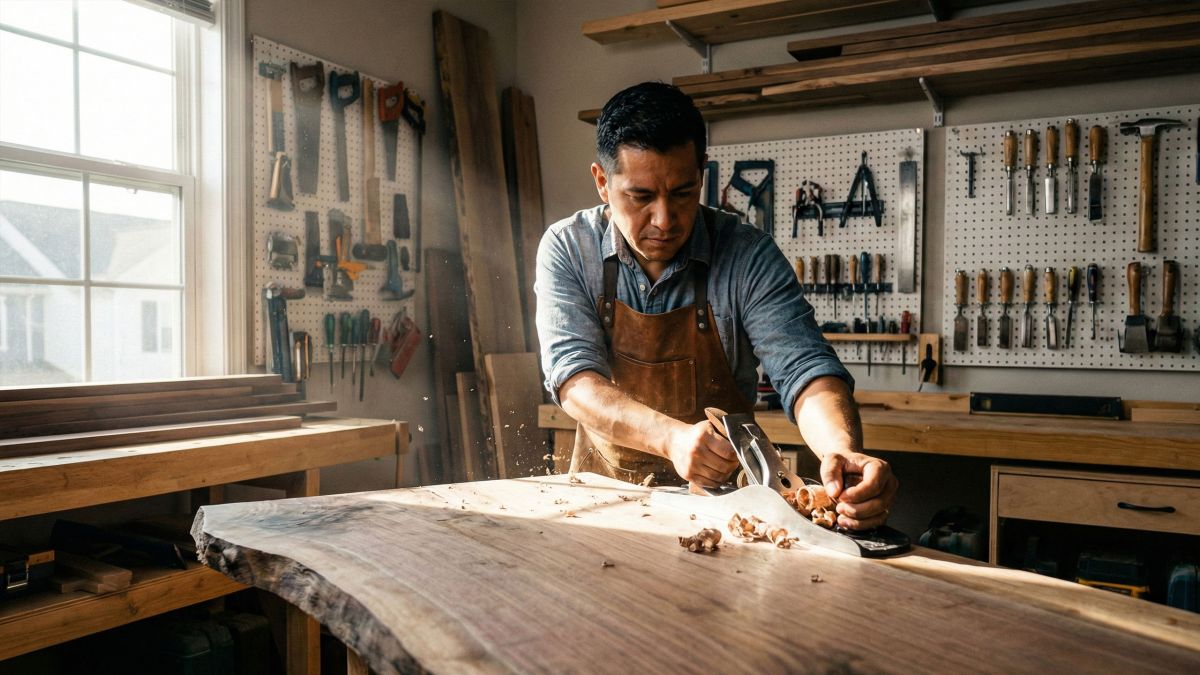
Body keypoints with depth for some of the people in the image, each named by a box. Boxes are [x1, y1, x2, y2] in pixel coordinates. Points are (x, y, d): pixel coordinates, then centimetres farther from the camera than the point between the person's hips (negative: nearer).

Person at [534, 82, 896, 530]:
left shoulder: (749, 257, -12)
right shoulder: (567, 249, -10)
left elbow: (803, 368, -19)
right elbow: (573, 377, -19)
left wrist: (843, 451, -41)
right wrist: (672, 436, -37)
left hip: (717, 493, 1)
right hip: (602, 493, 0)